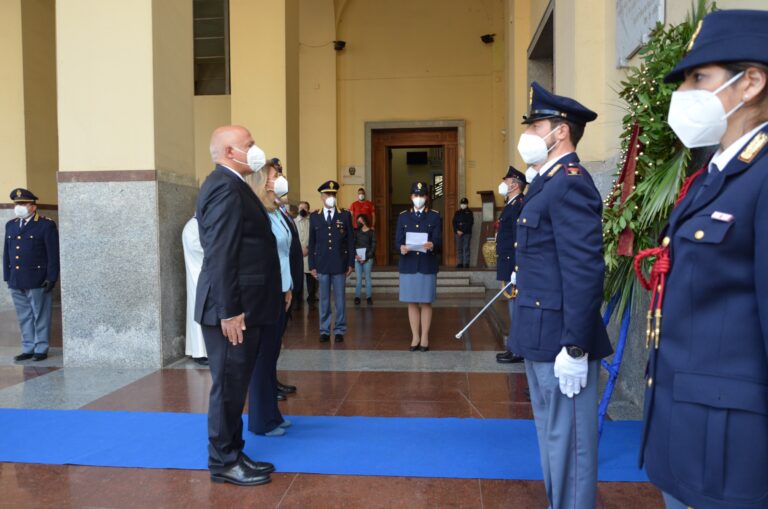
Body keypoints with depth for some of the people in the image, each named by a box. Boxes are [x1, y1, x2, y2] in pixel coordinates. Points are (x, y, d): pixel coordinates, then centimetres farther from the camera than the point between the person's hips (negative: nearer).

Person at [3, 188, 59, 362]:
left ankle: (41, 349, 13)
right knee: (24, 317, 12)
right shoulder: (10, 225, 13)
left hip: (37, 282, -6)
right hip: (16, 282, 6)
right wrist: (7, 277, 10)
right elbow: (7, 253, 15)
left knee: (40, 317, 4)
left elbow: (53, 254, -8)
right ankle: (28, 348, 21)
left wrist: (51, 278, -12)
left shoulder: (47, 225, -5)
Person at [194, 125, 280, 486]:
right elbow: (219, 257, -22)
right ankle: (223, 463, 15)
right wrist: (230, 311, -23)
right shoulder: (225, 187, -16)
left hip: (241, 305, 10)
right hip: (233, 309, -10)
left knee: (235, 385, 16)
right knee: (228, 386, 2)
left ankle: (233, 453, 28)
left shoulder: (231, 185, 16)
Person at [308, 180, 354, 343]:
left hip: (340, 265, -1)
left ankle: (339, 331, 12)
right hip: (322, 265, 1)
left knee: (340, 300, 4)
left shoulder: (345, 215, 4)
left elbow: (350, 241, 3)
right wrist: (312, 265, 2)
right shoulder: (314, 216, 7)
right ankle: (324, 330, 16)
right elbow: (312, 243, 7)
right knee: (324, 300, 7)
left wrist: (351, 263, -2)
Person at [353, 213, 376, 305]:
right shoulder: (356, 232, 9)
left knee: (368, 278, 1)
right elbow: (353, 244, 4)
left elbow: (373, 247, -2)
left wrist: (366, 258, -10)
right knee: (358, 278, 0)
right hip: (357, 258, 2)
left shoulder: (371, 232, 2)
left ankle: (369, 297, 5)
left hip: (368, 258, -2)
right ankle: (357, 297, 3)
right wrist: (355, 255, -12)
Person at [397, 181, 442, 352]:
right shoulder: (403, 216, 9)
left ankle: (425, 338, 14)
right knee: (412, 303, 6)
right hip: (408, 265, 2)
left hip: (428, 266, -1)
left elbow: (439, 242, -4)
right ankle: (415, 337, 16)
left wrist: (432, 245, -26)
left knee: (426, 303, 4)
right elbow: (397, 241, 3)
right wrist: (401, 248, -20)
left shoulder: (435, 216, 4)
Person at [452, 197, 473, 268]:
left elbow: (470, 223, -4)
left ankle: (466, 263, -5)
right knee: (459, 248, 3)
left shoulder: (469, 213, 4)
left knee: (466, 248, -7)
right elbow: (454, 223, 10)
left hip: (467, 233, -3)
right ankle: (460, 263, 6)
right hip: (458, 233, 4)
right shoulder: (457, 213, 15)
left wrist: (462, 231, -12)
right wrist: (457, 231, -7)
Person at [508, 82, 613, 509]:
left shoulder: (571, 184, -17)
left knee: (568, 440, 4)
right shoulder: (548, 183, 15)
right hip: (542, 336, 10)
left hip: (561, 340, -10)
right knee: (552, 435, 21)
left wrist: (575, 348, -23)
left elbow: (584, 272, -23)